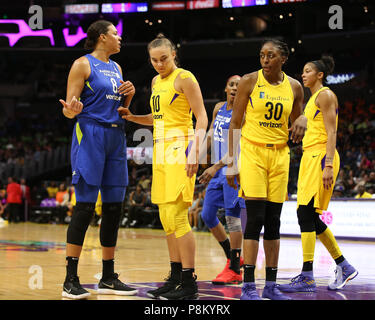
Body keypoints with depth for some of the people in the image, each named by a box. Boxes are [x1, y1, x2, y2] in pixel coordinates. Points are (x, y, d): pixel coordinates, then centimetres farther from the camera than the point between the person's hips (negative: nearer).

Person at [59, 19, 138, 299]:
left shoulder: (116, 68, 18)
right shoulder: (83, 64, -3)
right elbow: (70, 106, -7)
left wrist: (129, 95, 4)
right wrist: (71, 110, -31)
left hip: (115, 139, 7)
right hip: (90, 135, -7)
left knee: (114, 208, 5)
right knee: (85, 207, -10)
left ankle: (108, 278, 13)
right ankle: (71, 280, -6)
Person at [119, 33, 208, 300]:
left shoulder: (184, 78, -7)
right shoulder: (157, 82, 17)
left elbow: (202, 117, -12)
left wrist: (195, 152, -21)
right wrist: (131, 117, 13)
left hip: (180, 148, -9)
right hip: (162, 149, 9)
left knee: (176, 215, -13)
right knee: (166, 216, 8)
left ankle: (189, 283, -11)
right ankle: (176, 277, 15)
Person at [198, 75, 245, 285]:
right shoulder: (219, 108, 12)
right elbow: (211, 136, 23)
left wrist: (216, 167, -25)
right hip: (218, 171, 8)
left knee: (232, 216, -8)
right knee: (207, 215, 8)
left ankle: (234, 270, -2)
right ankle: (234, 258, 22)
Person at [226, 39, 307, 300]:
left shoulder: (294, 87, 6)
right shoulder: (249, 82, -4)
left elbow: (296, 122, 18)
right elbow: (235, 124, -1)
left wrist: (301, 121, -7)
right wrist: (232, 162, -7)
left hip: (279, 155, 4)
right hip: (252, 151, -4)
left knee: (273, 221, 5)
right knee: (256, 217, -11)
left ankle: (271, 285, 11)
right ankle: (248, 286, -7)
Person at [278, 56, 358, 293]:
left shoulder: (325, 95, -7)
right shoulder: (313, 98, 22)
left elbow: (332, 133, -15)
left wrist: (328, 166, -23)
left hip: (321, 157, -10)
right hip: (310, 157, 10)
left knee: (305, 214, -13)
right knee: (311, 218, 8)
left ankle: (307, 278, -13)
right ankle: (344, 267, 17)